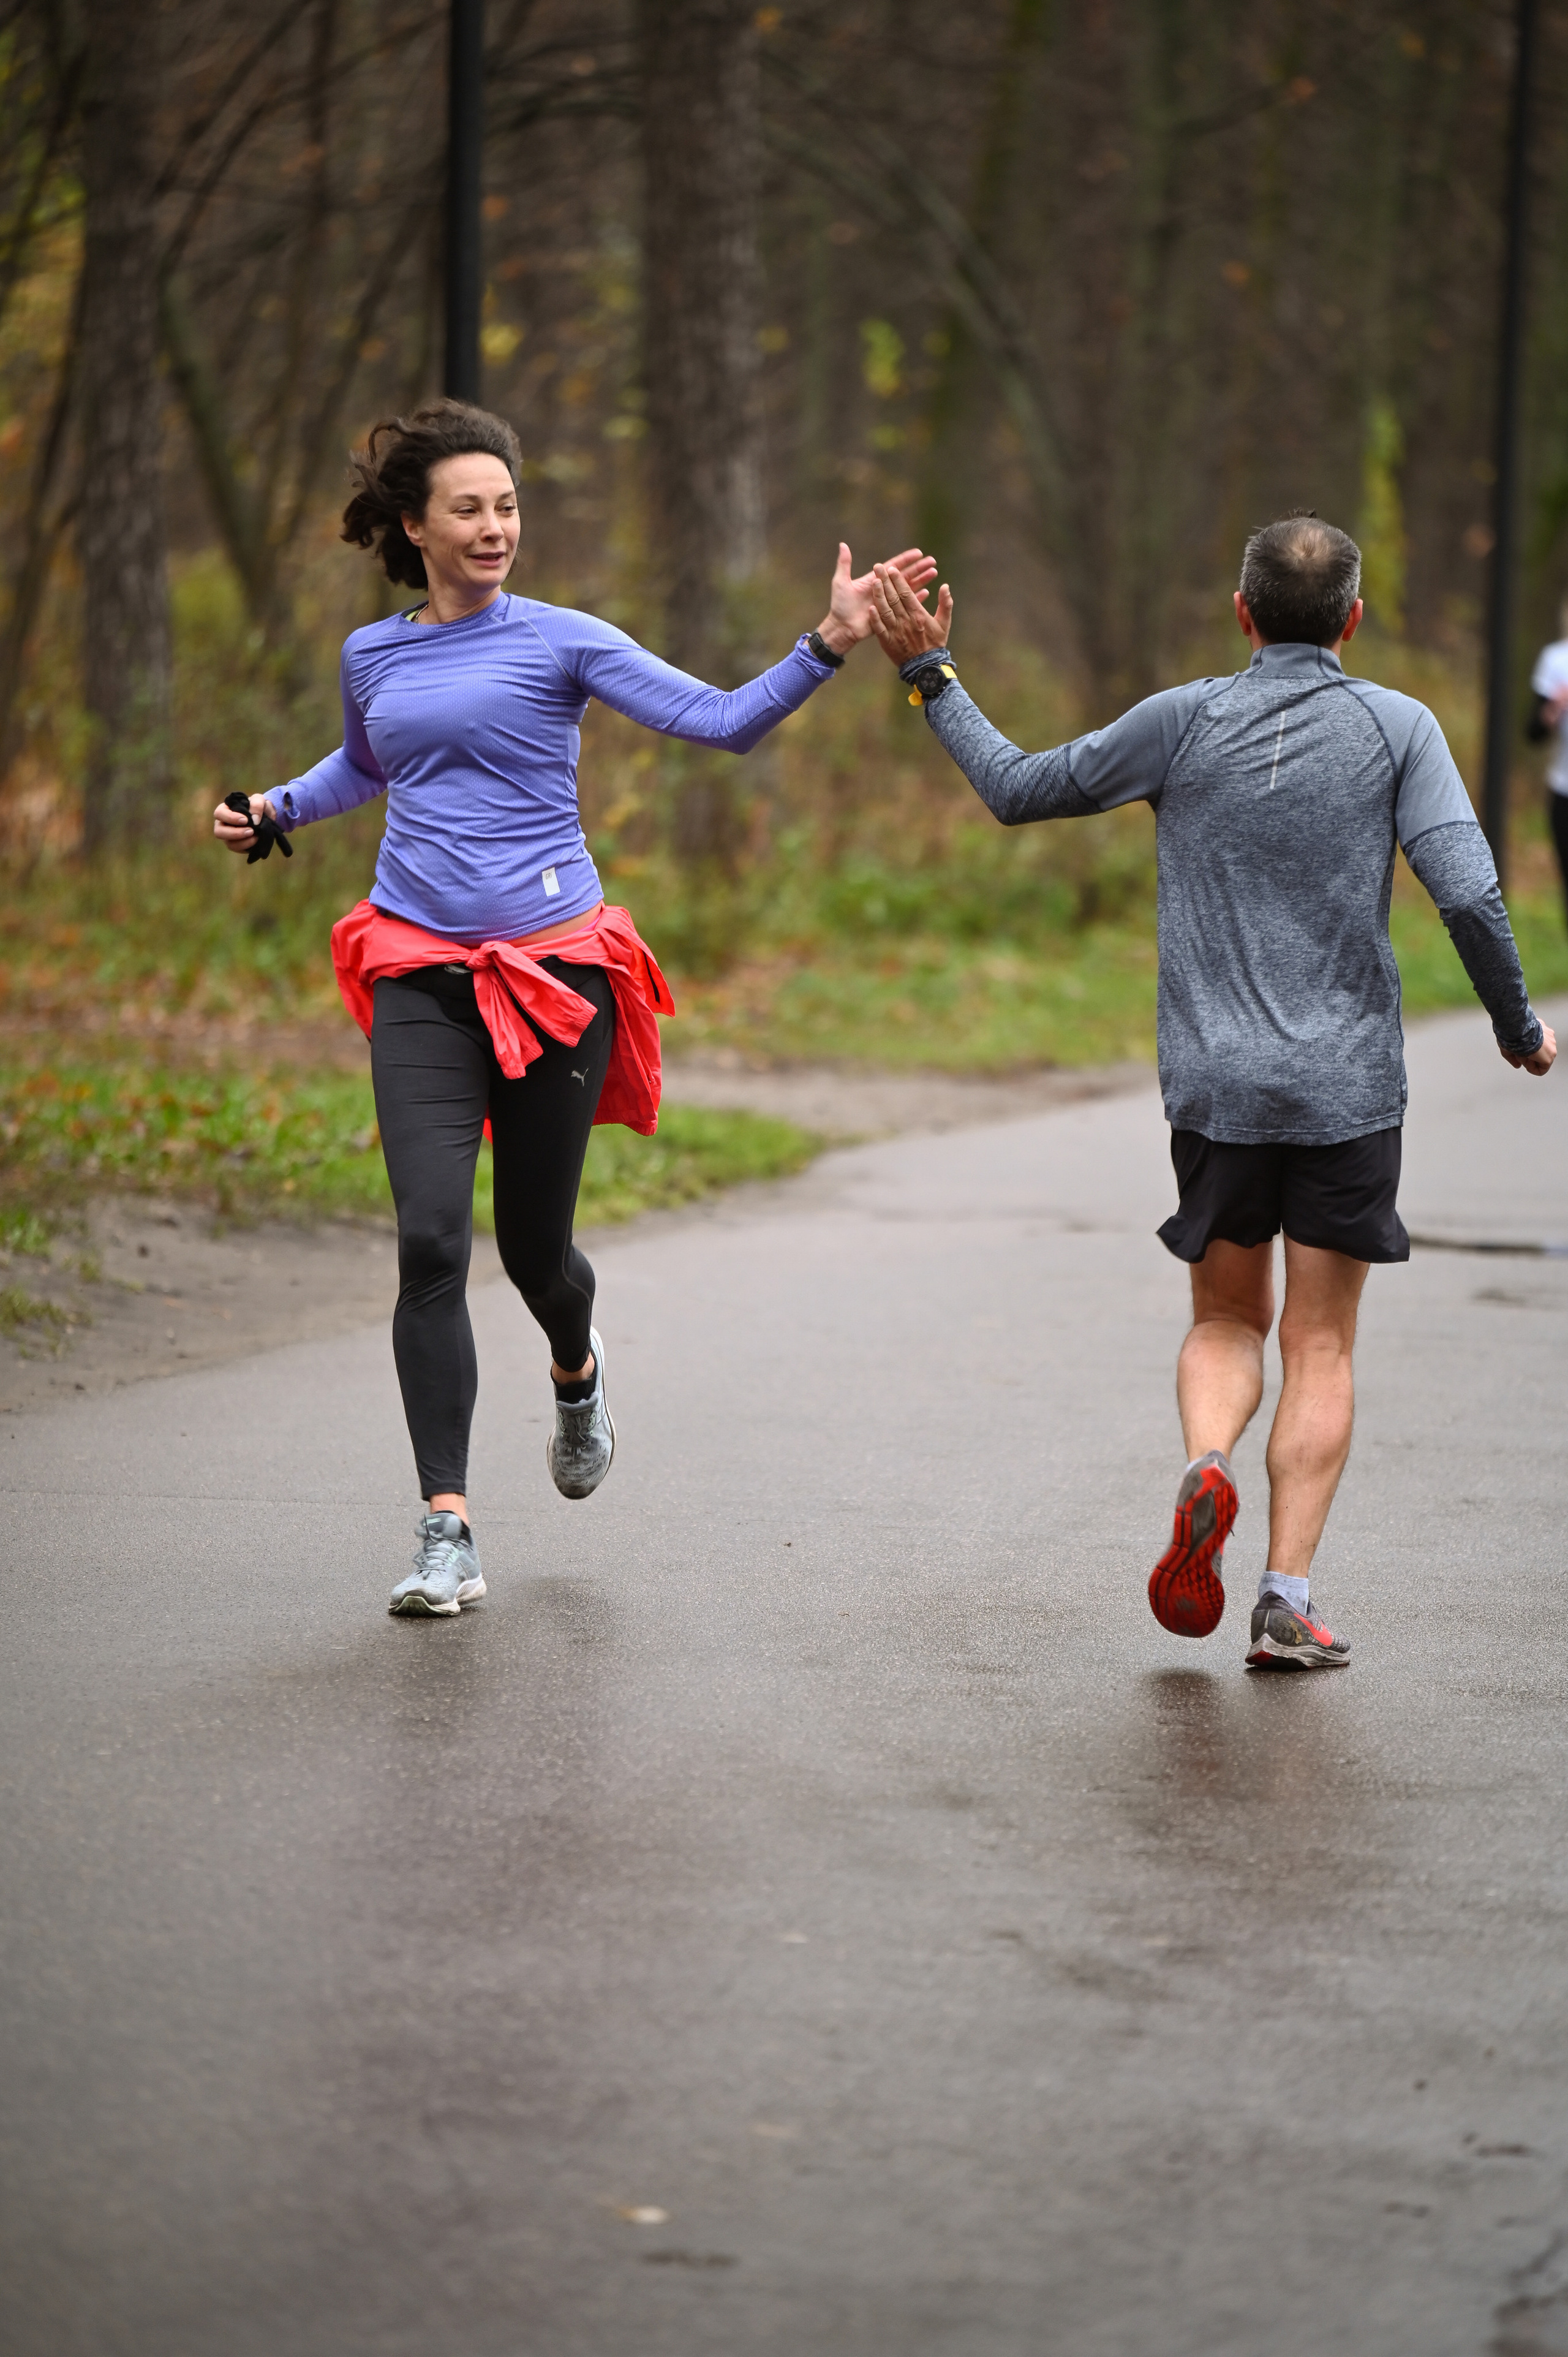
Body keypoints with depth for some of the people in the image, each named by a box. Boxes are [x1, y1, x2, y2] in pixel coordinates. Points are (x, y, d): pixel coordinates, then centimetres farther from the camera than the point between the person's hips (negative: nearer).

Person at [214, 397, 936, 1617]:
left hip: (553, 969, -2)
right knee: (431, 1242, -14)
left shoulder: (561, 642, -1)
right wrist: (273, 809, 17)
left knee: (533, 1246, 7)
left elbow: (726, 723, -8)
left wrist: (829, 645, -21)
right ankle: (449, 1534, -12)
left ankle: (577, 1375, 46)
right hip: (422, 978, 2)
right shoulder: (375, 657, 11)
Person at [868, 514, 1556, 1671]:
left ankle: (1207, 1466, -14)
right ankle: (1288, 1600, -3)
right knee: (1320, 1347, 6)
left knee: (1228, 1318, 17)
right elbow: (1469, 893, -11)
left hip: (1215, 1085, 1)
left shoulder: (1184, 722, 0)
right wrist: (1519, 1027, 3)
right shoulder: (1398, 728, -3)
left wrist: (932, 675, 20)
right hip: (1348, 1086, -1)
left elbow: (1019, 789, 8)